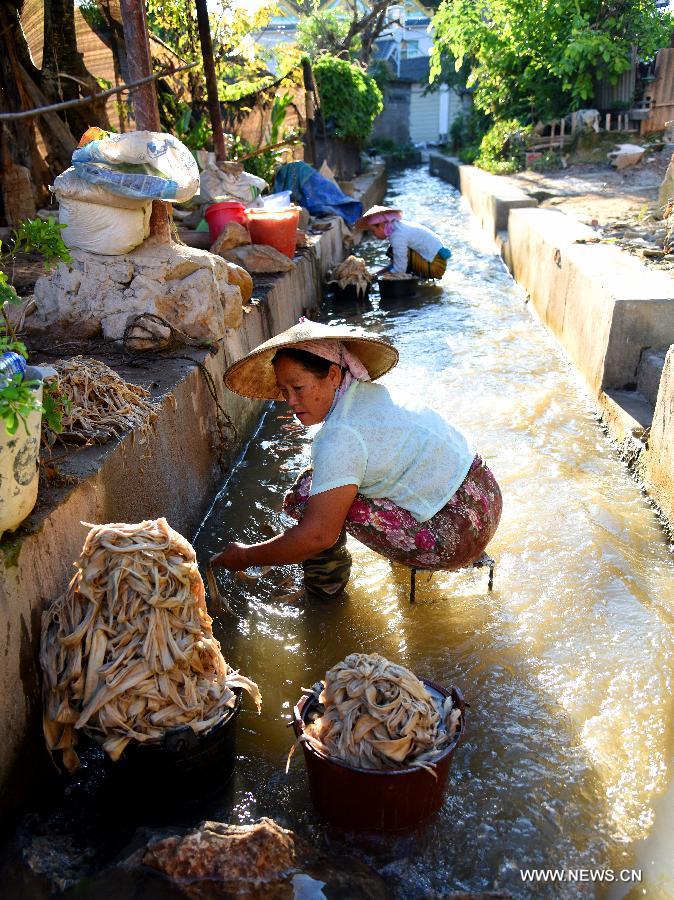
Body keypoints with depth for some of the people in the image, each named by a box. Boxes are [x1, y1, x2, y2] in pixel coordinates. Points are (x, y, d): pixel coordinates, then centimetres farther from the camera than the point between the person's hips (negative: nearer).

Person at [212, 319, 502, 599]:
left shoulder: (341, 437, -23)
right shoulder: (368, 392, 4)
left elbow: (317, 535, -23)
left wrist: (246, 557, -11)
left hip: (456, 534, -9)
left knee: (306, 495, -12)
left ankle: (326, 575, 11)